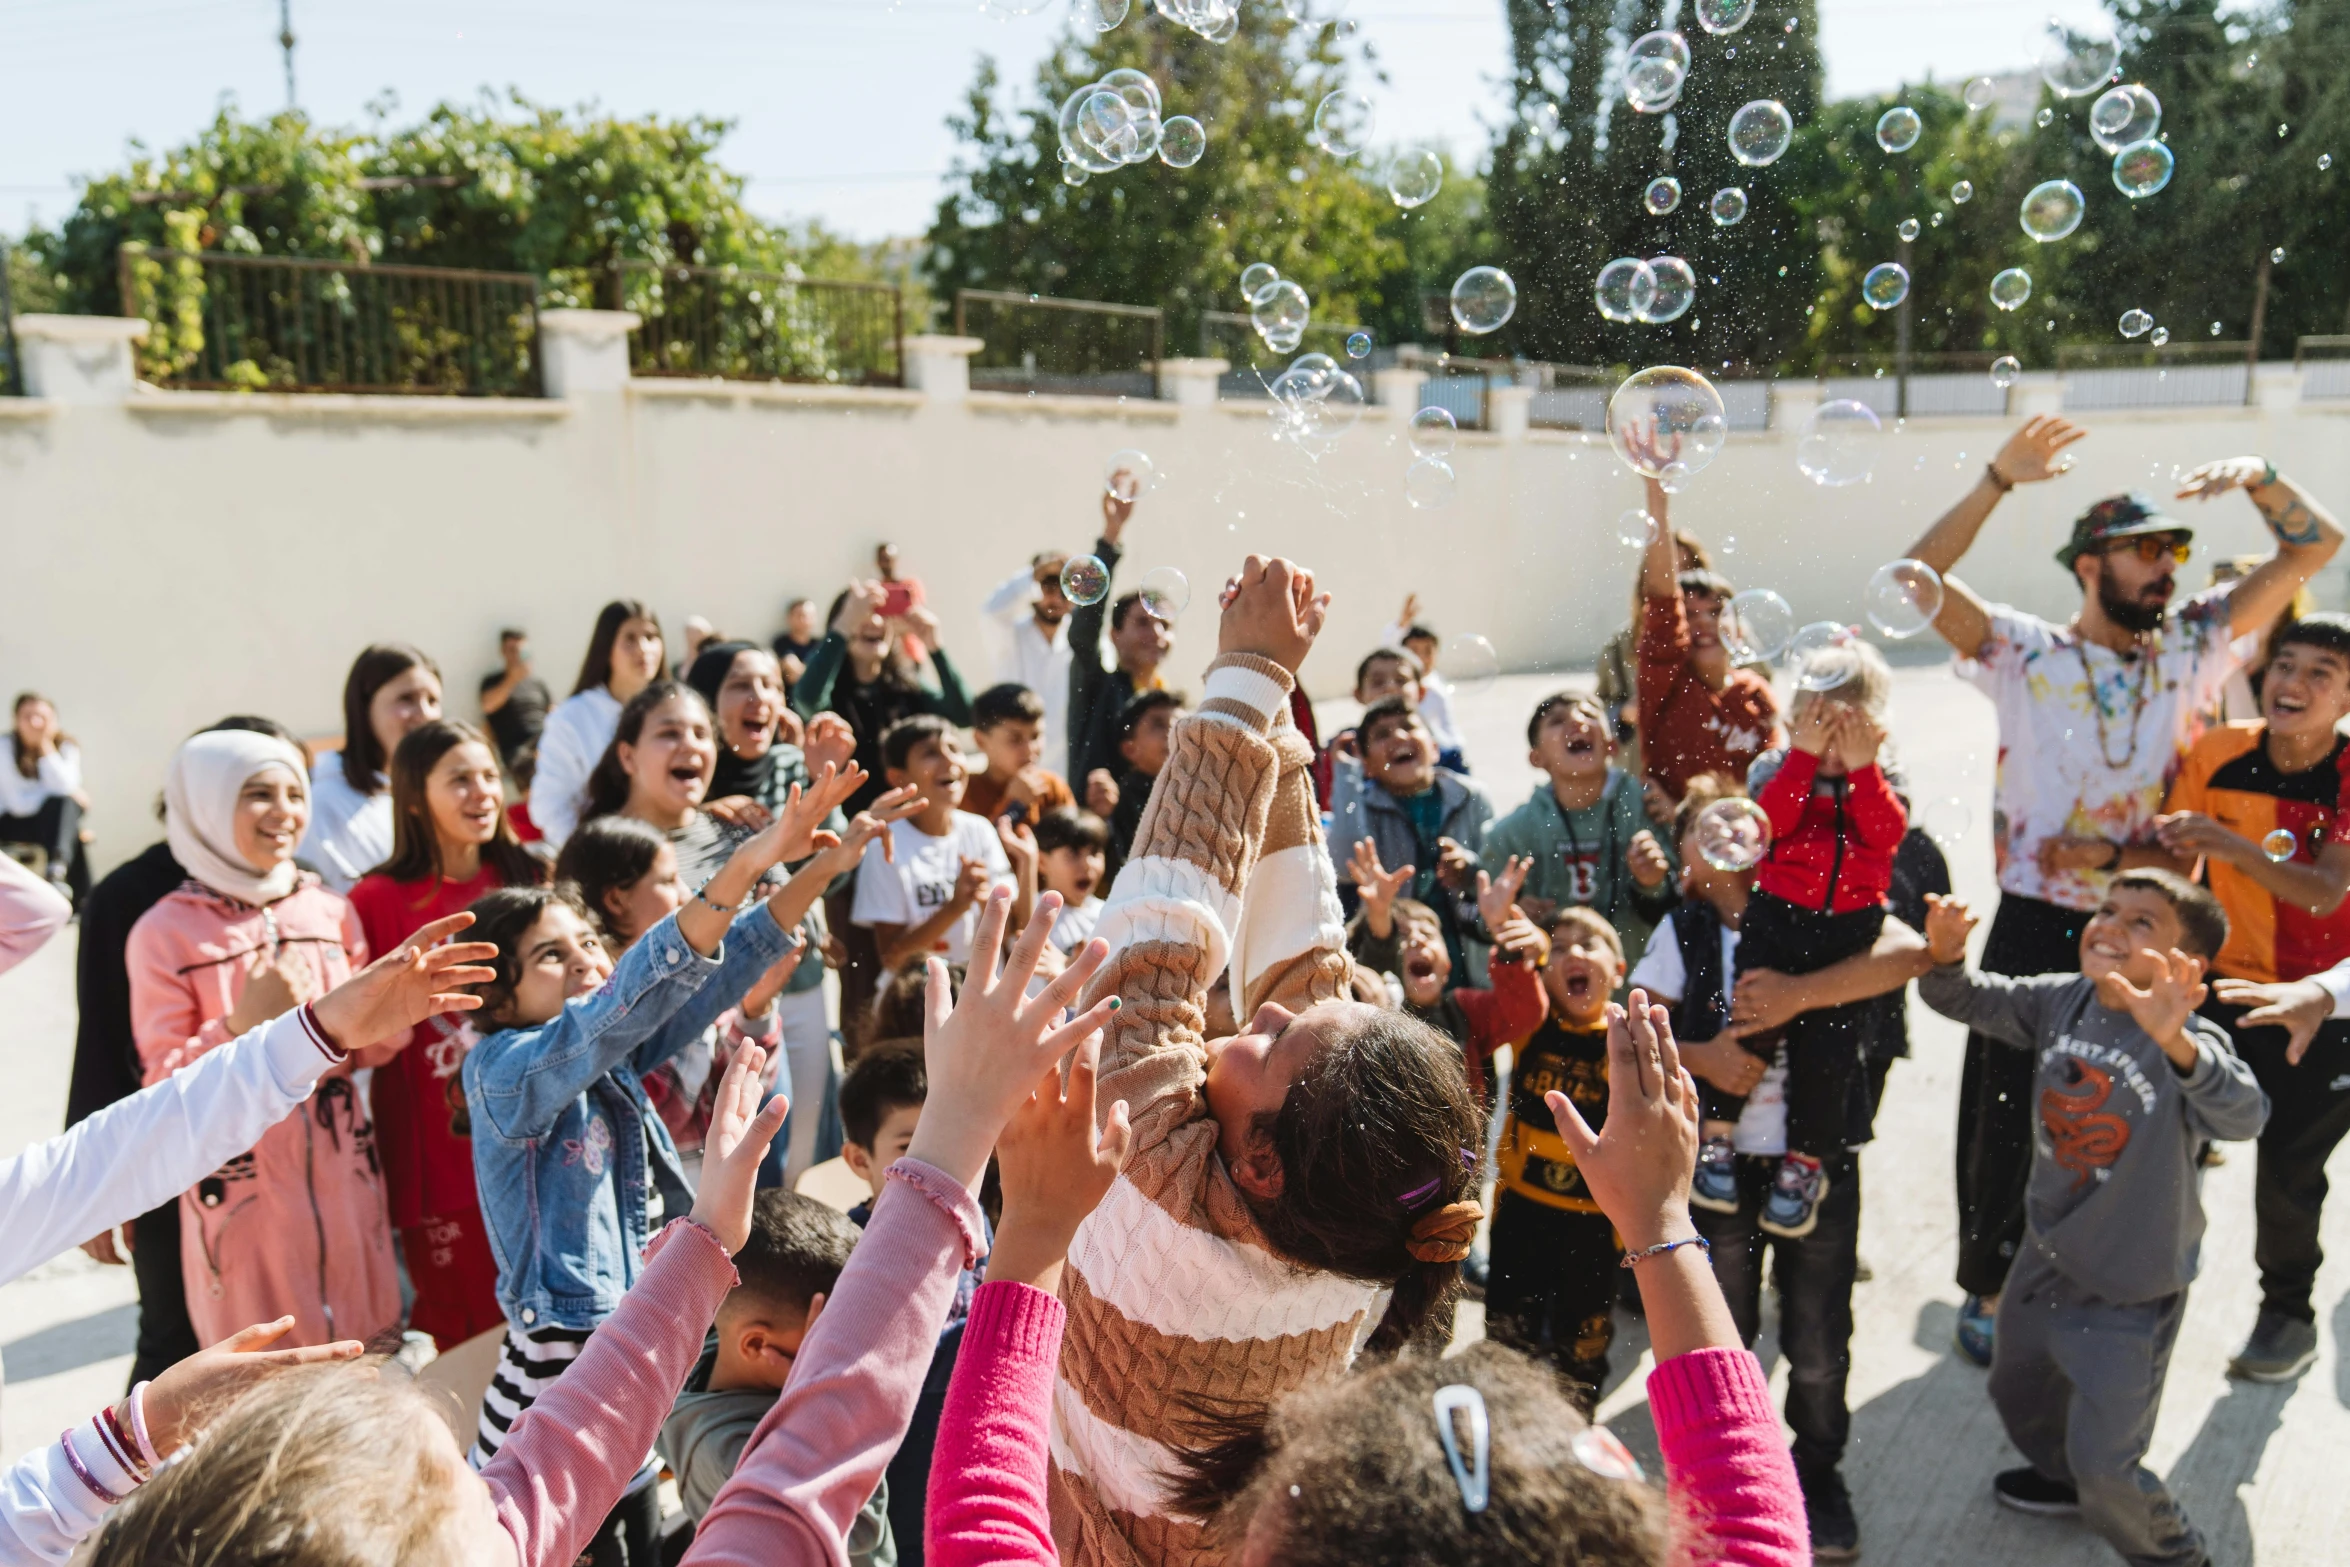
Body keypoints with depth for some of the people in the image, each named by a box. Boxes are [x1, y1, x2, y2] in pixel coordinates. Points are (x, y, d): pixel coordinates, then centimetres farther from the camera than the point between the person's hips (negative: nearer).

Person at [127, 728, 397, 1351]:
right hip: (241, 1181, -3)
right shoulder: (165, 932, -7)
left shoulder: (330, 911, 5)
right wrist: (243, 1024, -22)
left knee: (368, 1353, 10)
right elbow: (165, 1082, -8)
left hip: (342, 1168, 4)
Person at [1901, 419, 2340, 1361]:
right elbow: (1917, 578, -20)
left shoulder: (2190, 646, 4)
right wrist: (1999, 478, -24)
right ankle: (1990, 1291, 25)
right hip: (2037, 929, -3)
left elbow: (2316, 547, 7)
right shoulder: (2027, 654, -7)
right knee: (2011, 1118, 7)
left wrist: (2258, 477, -10)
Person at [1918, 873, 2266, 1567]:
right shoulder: (2060, 1001, -7)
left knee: (2104, 1462, 2)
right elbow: (1971, 999, -2)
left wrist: (2177, 1043, -61)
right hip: (2046, 1257, 6)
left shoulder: (2190, 1042, -25)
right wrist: (1946, 956, -25)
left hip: (2131, 1289, -6)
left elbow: (2244, 1116, -42)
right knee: (2018, 1392, 28)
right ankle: (2067, 1479, 58)